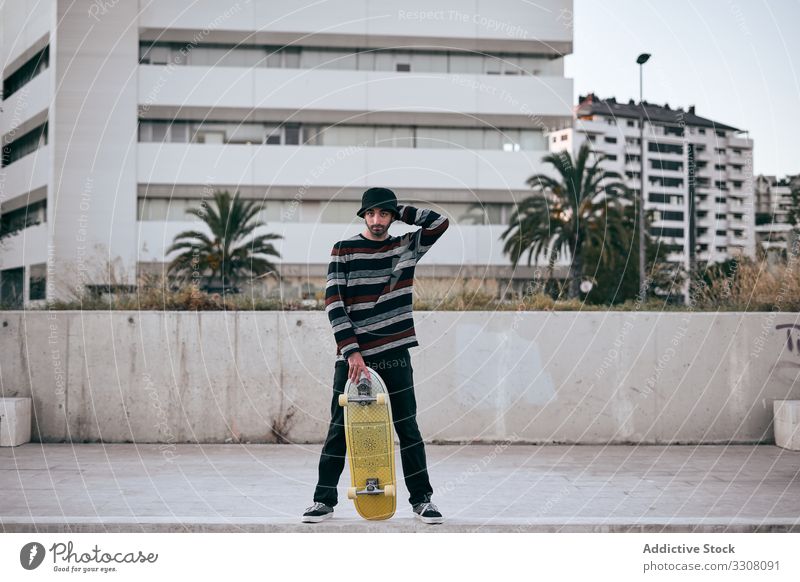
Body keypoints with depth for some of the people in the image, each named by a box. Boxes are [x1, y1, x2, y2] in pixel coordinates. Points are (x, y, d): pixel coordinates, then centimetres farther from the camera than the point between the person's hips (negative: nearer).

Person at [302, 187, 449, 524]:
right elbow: (333, 301, -7)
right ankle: (324, 499, 12)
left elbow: (440, 223, -6)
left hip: (395, 353, 1)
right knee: (339, 429, 3)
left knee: (408, 428, 4)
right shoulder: (344, 250, 1)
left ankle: (421, 499, 12)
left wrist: (398, 211, -1)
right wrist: (351, 350, -15)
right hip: (351, 354, -1)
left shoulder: (406, 247, 8)